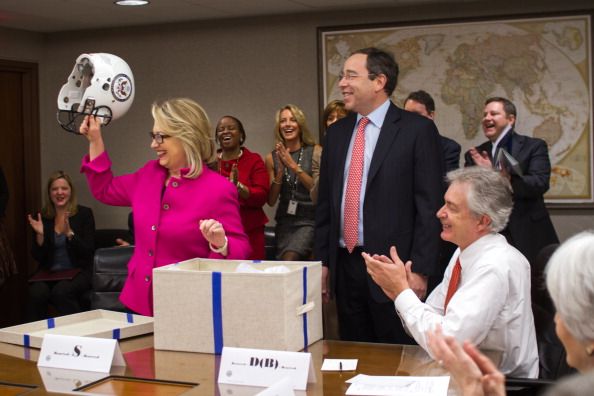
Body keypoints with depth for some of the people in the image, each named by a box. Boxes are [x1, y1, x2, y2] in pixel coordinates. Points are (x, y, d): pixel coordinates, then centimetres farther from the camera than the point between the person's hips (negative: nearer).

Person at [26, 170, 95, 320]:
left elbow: (88, 252, -7)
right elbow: (38, 257, 7)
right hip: (49, 273, 3)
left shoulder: (84, 214, 1)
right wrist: (40, 235, -10)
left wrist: (69, 233, -20)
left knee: (61, 291, -33)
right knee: (37, 292, -29)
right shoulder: (42, 217, 8)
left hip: (78, 271, -2)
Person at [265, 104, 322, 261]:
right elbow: (271, 200, 4)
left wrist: (294, 166, -16)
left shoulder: (315, 152, -2)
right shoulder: (272, 158, 5)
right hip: (285, 220, 3)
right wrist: (281, 170, -10)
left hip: (309, 220, -3)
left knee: (290, 260, -24)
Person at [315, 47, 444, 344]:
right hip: (345, 265, 5)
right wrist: (322, 260, 10)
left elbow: (430, 205, -9)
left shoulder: (417, 130, -6)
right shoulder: (337, 132, 12)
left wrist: (420, 269, -13)